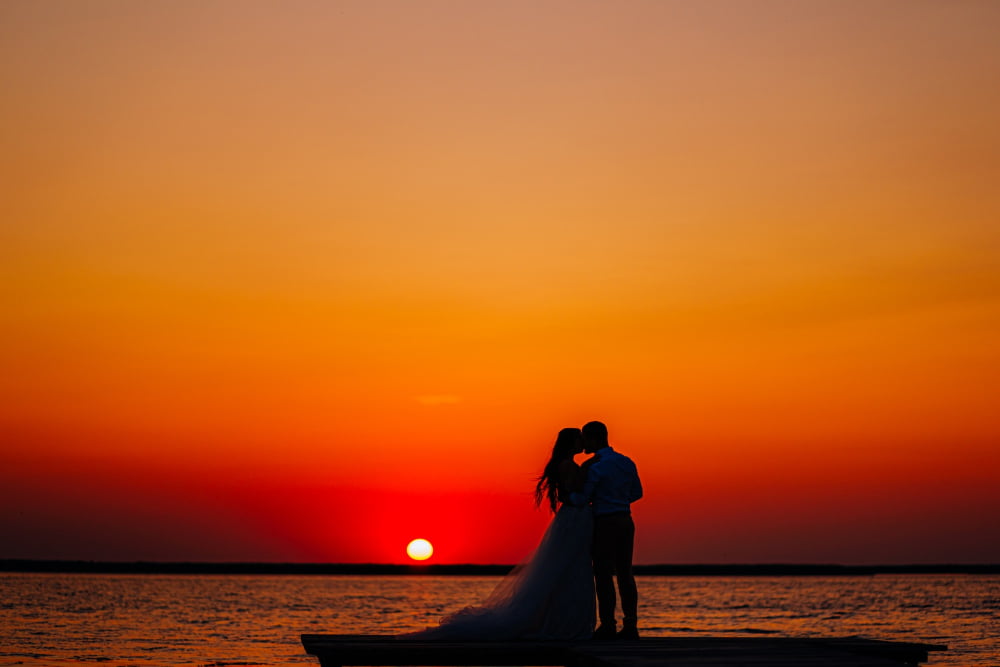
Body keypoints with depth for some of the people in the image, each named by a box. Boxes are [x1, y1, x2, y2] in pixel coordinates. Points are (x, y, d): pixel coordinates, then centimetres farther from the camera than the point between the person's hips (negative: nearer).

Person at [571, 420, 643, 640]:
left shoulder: (595, 467, -14)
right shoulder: (626, 462, 8)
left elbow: (580, 500, -15)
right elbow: (637, 493, 17)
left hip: (605, 524, -7)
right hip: (625, 521, 7)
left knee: (604, 575, -3)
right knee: (625, 573, 7)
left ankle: (608, 626, -5)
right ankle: (630, 626, 6)